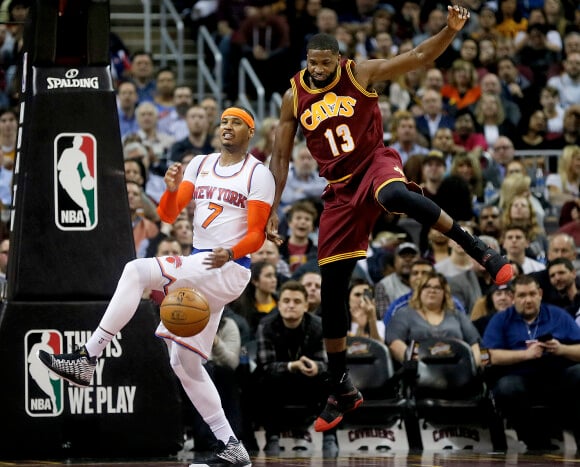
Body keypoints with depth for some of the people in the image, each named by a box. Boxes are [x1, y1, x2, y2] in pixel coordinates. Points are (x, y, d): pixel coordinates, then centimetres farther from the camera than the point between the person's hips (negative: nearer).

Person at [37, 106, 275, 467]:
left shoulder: (259, 174, -3)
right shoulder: (201, 165, 17)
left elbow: (256, 235, -9)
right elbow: (168, 215, 12)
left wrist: (229, 254, -28)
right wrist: (172, 188, -9)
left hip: (229, 271, -8)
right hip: (200, 271, 8)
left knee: (138, 271, -24)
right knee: (185, 363, 6)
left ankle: (86, 359, -25)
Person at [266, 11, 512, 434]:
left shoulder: (361, 74, -7)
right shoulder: (293, 97, 0)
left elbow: (418, 57, -12)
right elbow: (281, 158, 8)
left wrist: (451, 31, -30)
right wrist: (272, 209, 2)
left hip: (375, 164, -4)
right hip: (341, 189, 4)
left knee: (396, 195, -44)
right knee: (332, 288, 2)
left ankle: (480, 250, -31)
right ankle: (343, 390, 14)